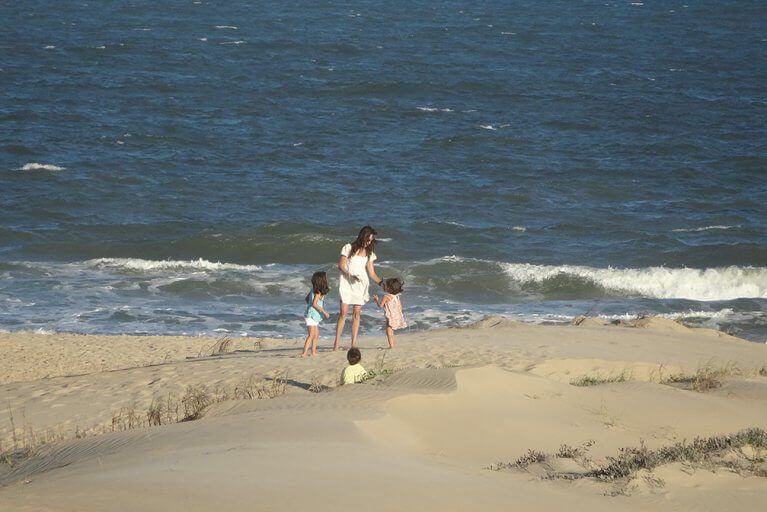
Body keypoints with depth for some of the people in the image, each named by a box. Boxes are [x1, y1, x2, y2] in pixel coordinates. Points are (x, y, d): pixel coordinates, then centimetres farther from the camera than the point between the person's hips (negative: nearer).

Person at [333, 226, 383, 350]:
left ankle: (354, 344, -1)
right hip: (347, 283, -3)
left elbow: (372, 273, 9)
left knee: (357, 313, -2)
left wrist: (381, 282, -7)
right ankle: (337, 342, -6)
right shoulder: (348, 248, 0)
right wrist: (350, 275, -19)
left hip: (361, 284, 3)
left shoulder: (368, 253, 10)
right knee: (343, 312, -10)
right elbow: (341, 265, -3)